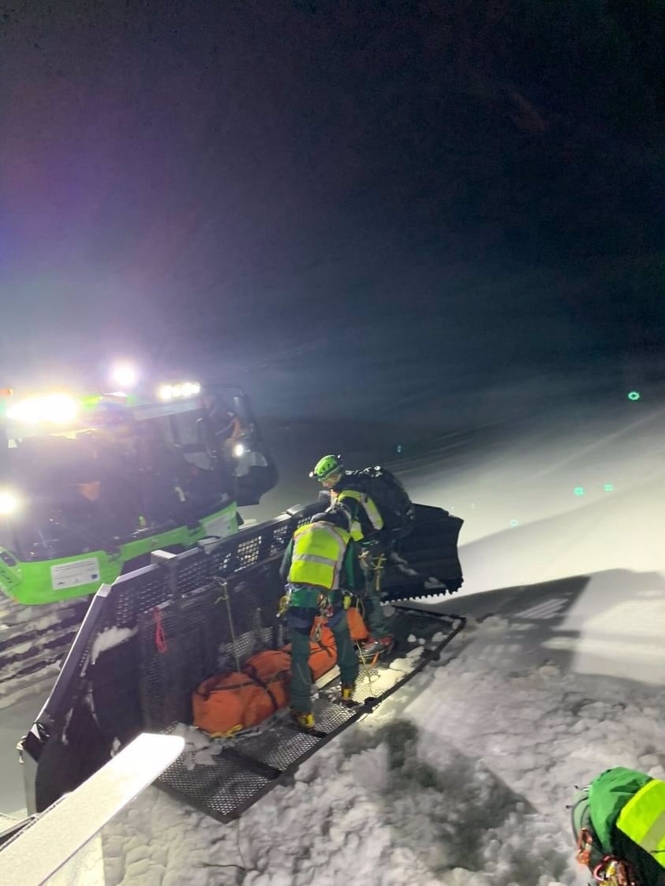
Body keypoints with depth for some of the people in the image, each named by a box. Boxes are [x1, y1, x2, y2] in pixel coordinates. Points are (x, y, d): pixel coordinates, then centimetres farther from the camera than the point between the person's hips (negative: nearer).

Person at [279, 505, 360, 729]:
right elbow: (353, 579, 11)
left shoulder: (300, 532, 19)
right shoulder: (344, 539, 13)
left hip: (297, 597, 1)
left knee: (300, 655, 15)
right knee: (343, 636, 30)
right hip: (327, 599, -1)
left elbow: (283, 572, 21)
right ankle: (348, 685, 40)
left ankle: (302, 711, 20)